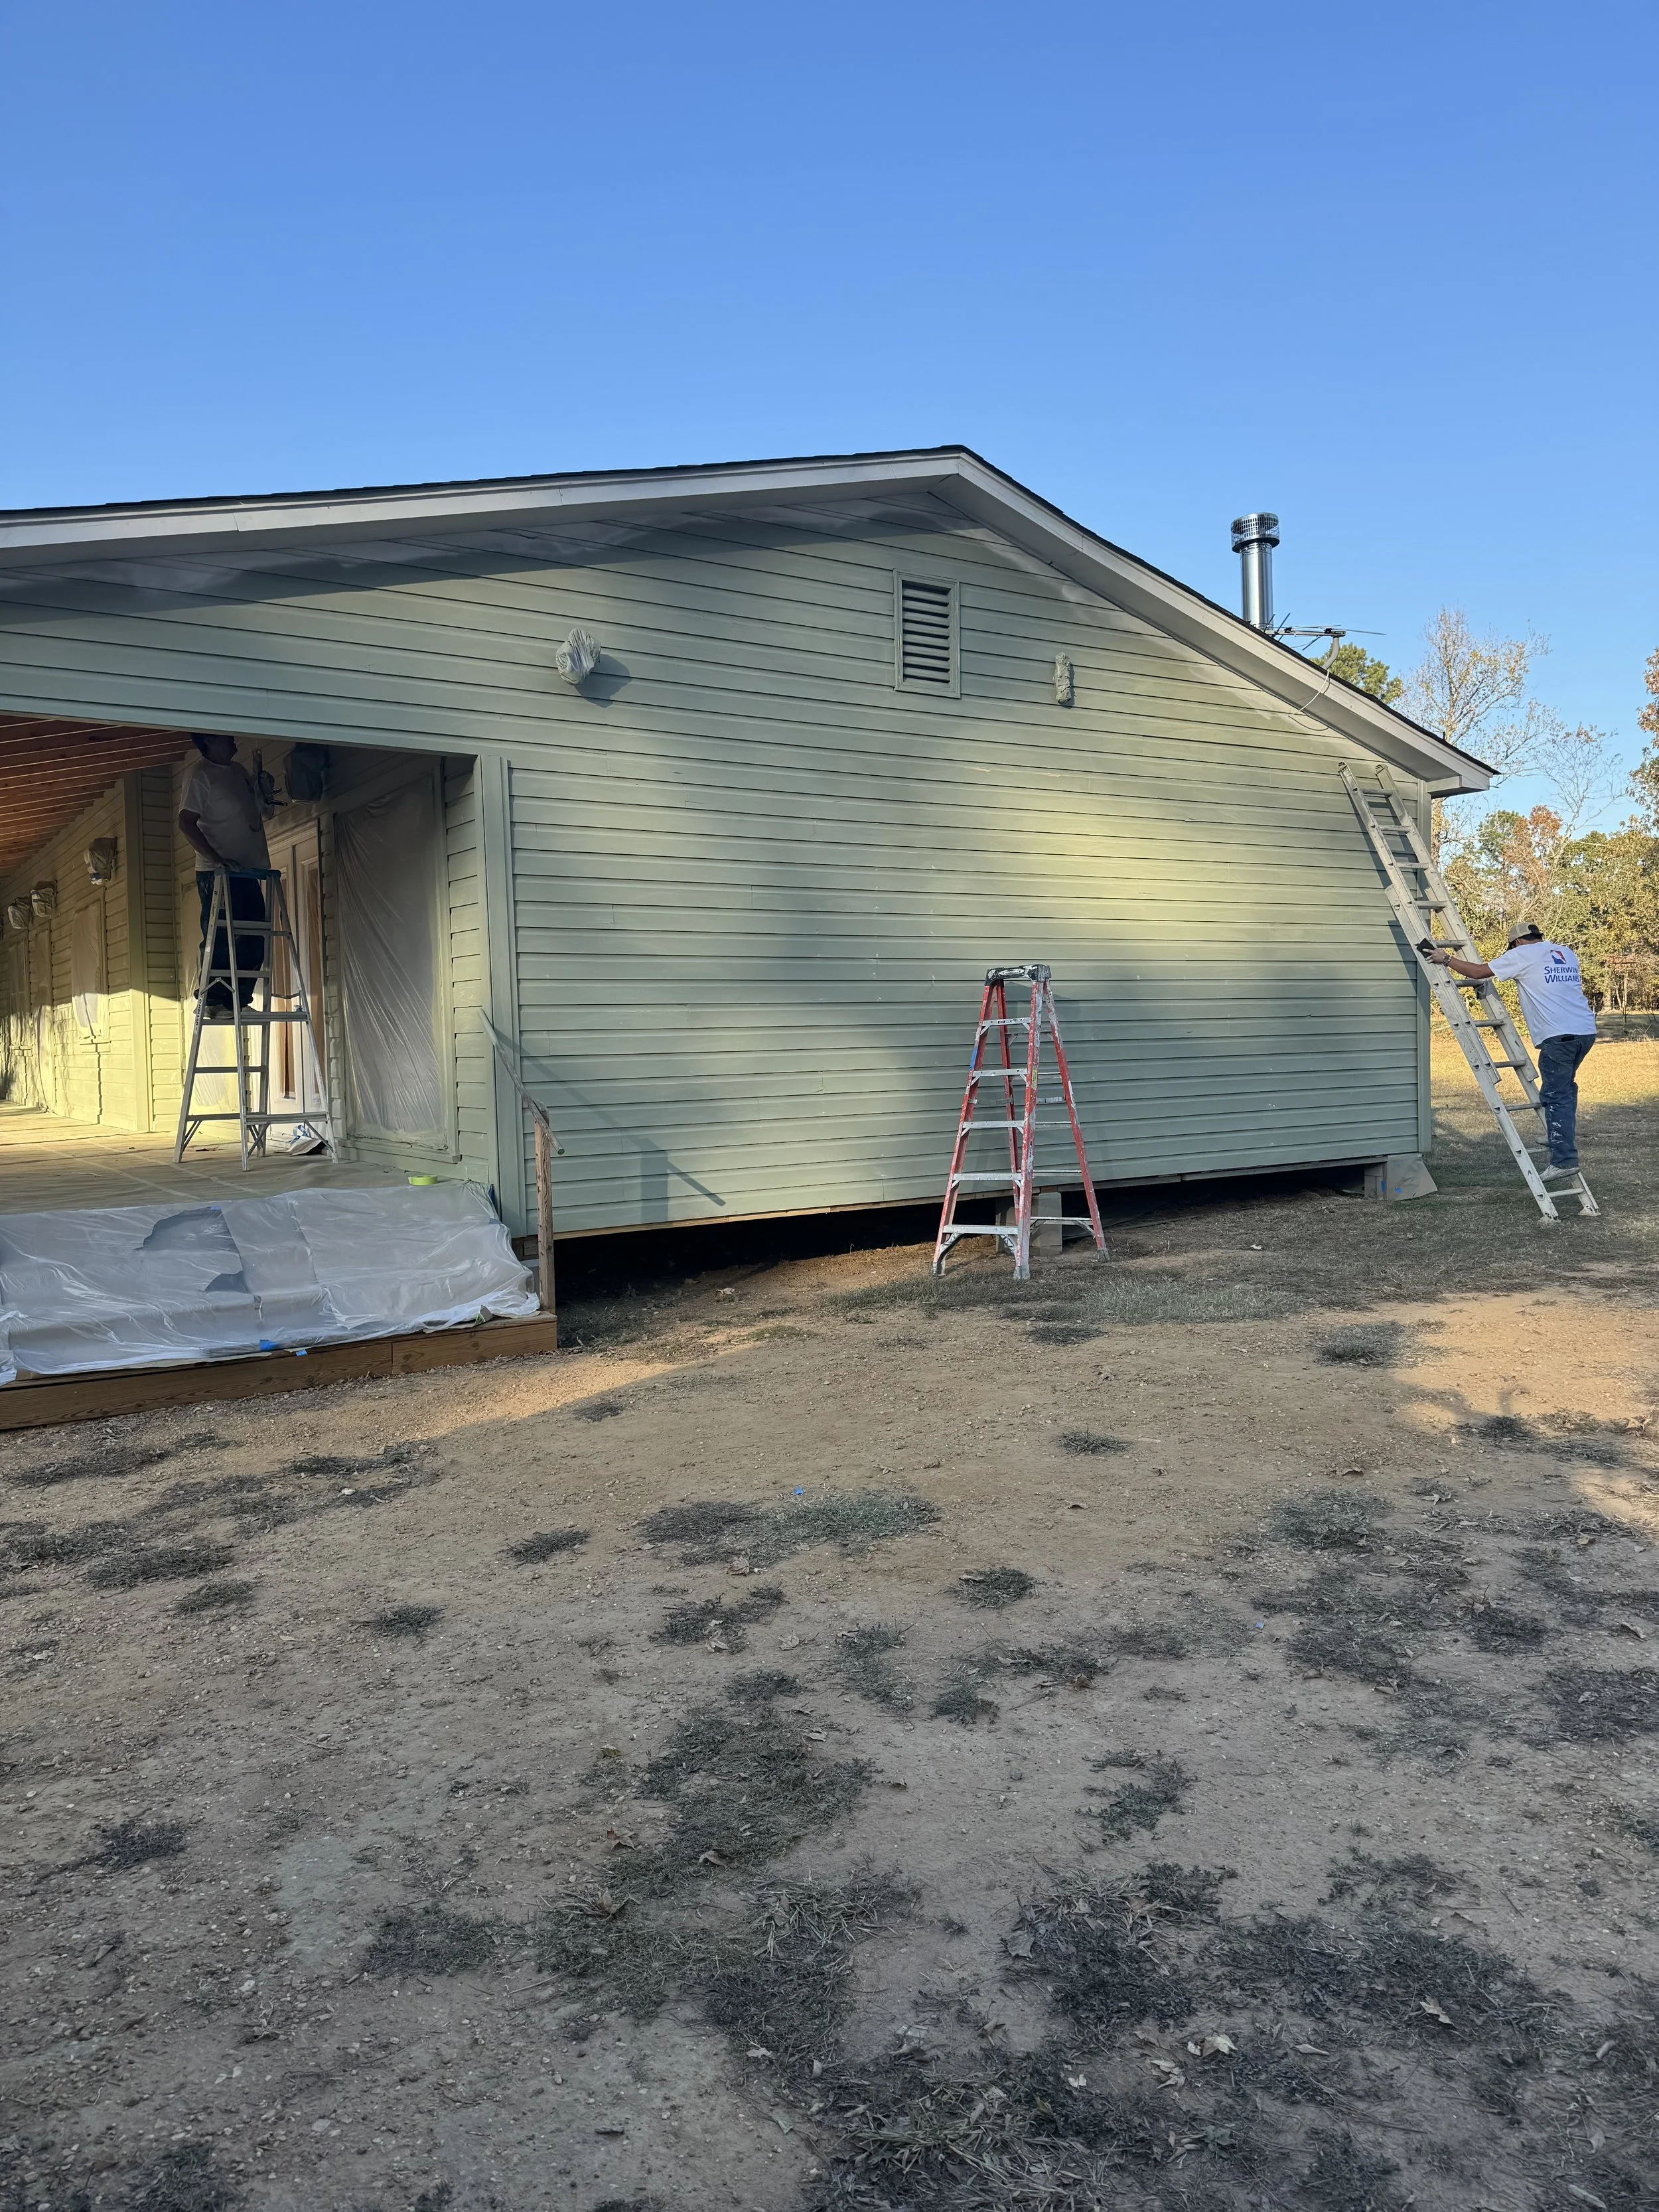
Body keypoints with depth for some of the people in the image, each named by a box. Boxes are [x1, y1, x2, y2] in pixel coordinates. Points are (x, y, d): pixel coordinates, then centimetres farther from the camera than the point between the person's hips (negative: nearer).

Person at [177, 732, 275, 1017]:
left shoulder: (239, 772, 17)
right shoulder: (200, 773, -6)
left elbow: (266, 810, 27)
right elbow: (187, 822, -14)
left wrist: (266, 790, 5)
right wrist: (217, 859, -22)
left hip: (247, 871, 8)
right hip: (217, 874, -8)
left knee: (255, 940, 6)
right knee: (221, 939, -8)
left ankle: (239, 1000, 13)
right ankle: (214, 1002, -2)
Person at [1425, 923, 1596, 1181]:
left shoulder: (1522, 955, 0)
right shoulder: (1567, 953, 21)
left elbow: (1478, 972, 0)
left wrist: (1447, 959, 11)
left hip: (1558, 1035, -8)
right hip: (1586, 1031, 8)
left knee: (1556, 1096, -7)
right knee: (1564, 1088, 23)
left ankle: (1564, 1159, -11)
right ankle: (1561, 1139, 29)